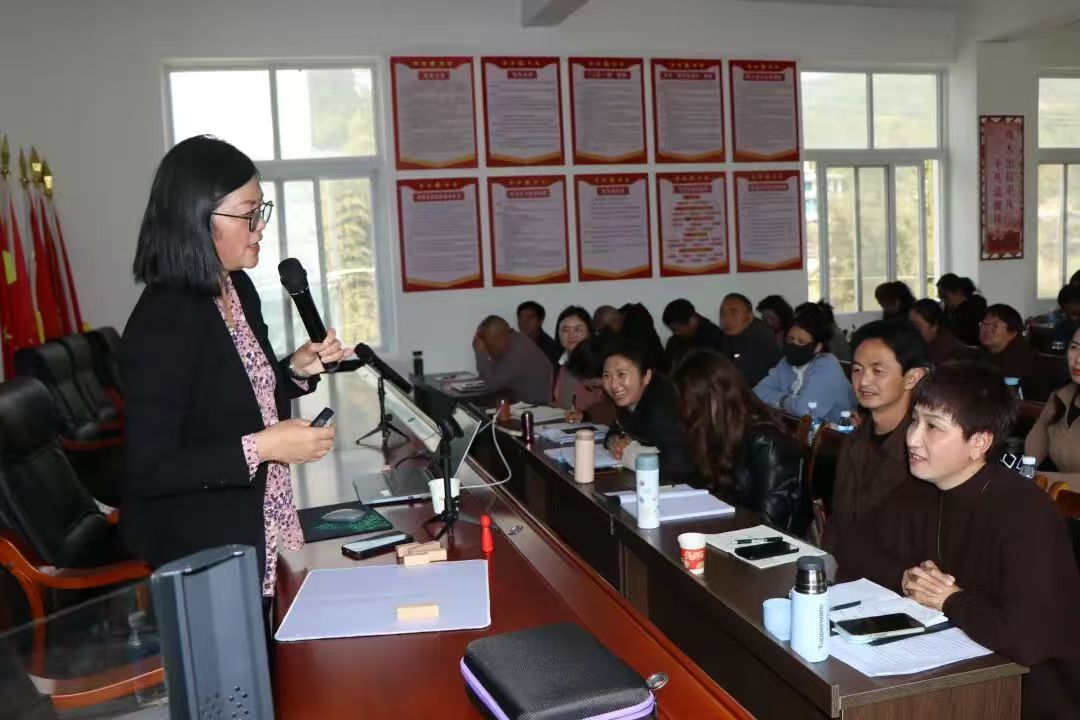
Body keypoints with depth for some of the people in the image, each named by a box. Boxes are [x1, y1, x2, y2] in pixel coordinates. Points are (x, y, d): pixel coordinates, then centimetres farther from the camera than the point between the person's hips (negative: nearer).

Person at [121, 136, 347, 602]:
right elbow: (149, 470, -25)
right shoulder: (162, 323, -26)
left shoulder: (238, 288, 1)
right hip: (203, 552, -8)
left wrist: (298, 368, -4)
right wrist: (260, 448, -28)